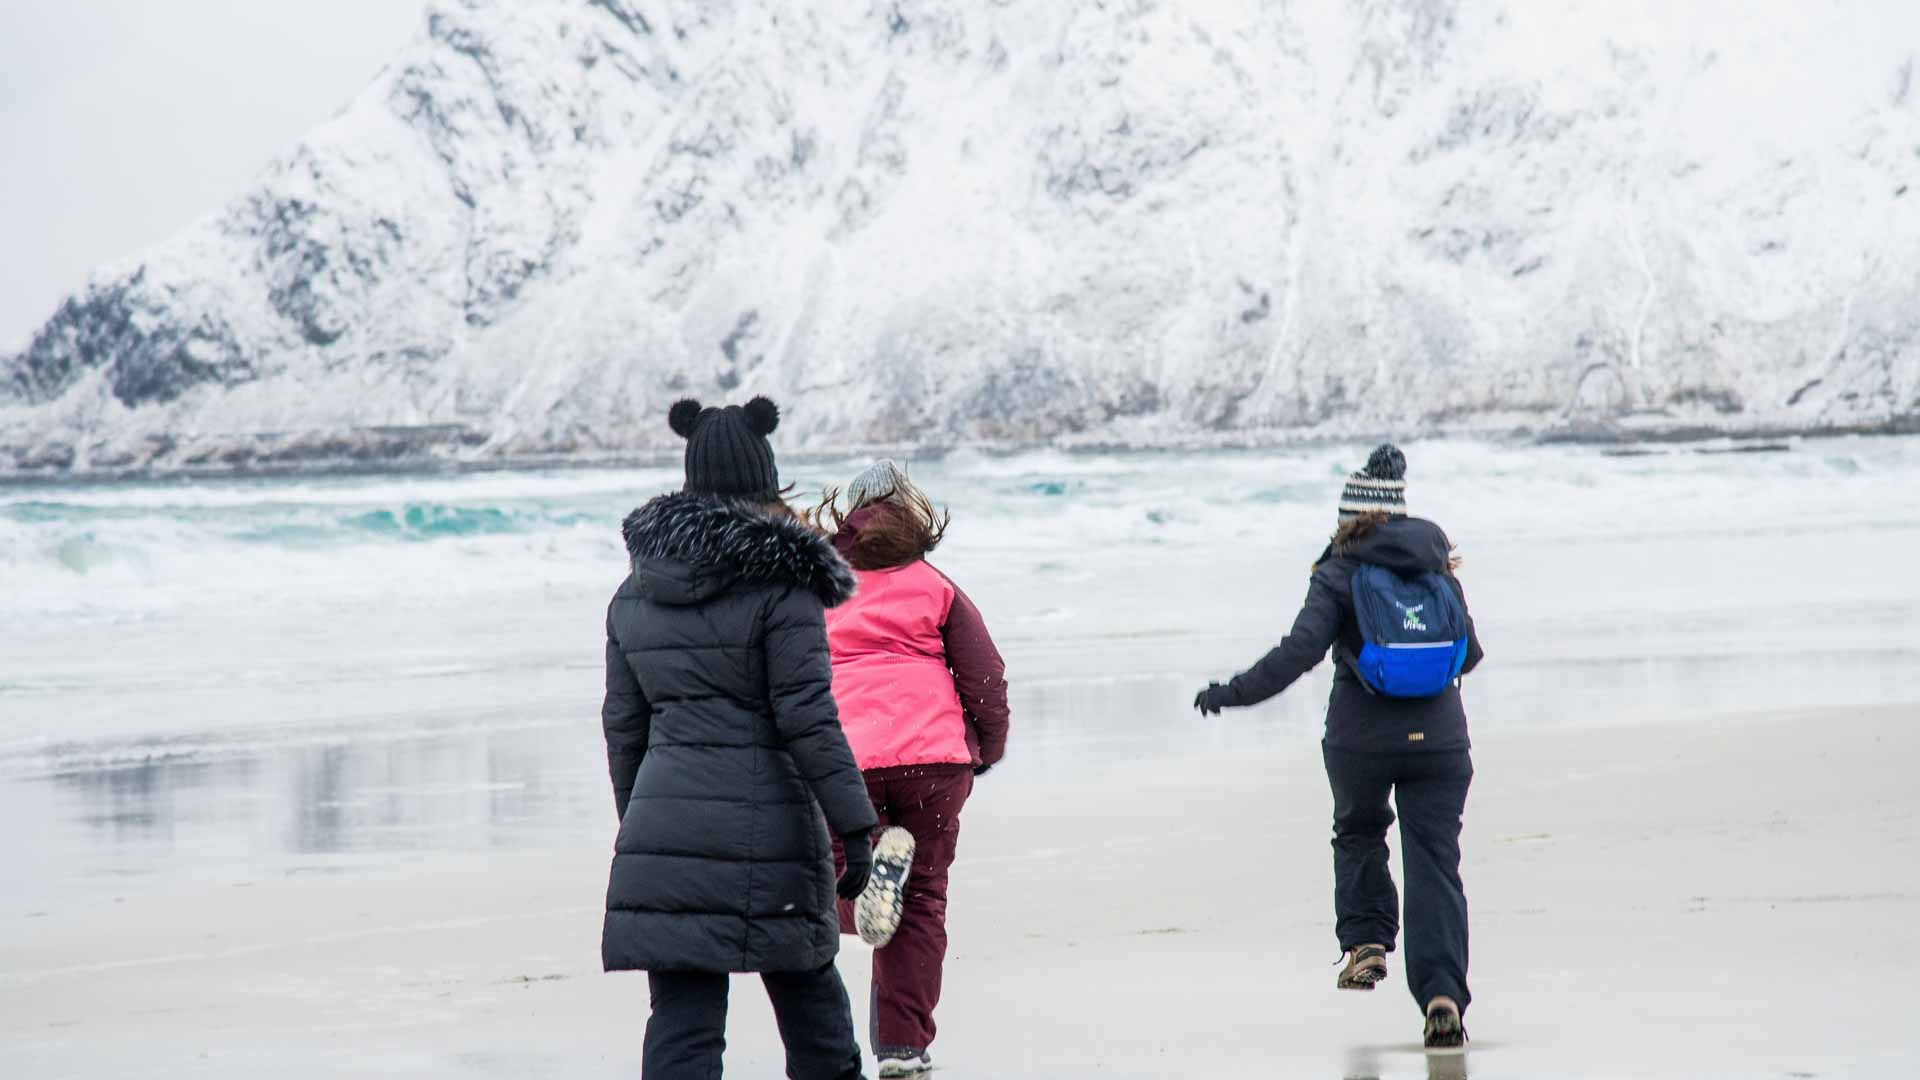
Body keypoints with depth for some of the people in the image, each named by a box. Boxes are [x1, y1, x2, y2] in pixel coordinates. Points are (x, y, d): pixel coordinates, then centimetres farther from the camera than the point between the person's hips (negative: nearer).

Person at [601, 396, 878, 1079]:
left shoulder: (634, 594, 11)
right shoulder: (781, 585, -6)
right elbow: (808, 716, -11)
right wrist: (853, 825, -8)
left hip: (662, 820, 4)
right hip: (765, 824, -4)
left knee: (682, 1020, 0)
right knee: (808, 985, 13)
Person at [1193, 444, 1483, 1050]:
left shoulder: (1338, 574, -4)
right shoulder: (1439, 570, 8)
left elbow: (1299, 652, -15)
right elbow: (1469, 655, 16)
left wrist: (1235, 693, -7)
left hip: (1360, 738, -2)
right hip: (1438, 738, 2)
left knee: (1358, 834, 27)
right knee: (1434, 864, 1)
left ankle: (1366, 942, 16)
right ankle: (1442, 994, -12)